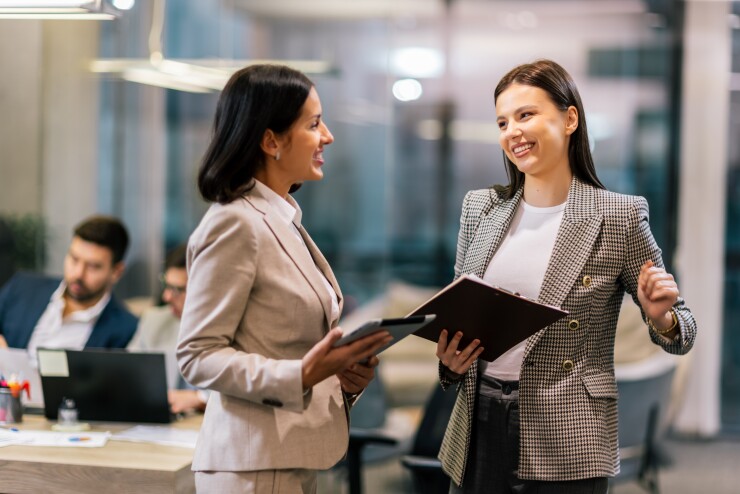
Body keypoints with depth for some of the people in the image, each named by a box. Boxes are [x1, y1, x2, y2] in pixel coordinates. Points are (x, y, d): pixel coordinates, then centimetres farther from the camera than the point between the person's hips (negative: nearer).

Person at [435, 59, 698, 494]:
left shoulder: (621, 217, -6)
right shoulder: (480, 208, 6)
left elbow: (680, 335, 2)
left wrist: (662, 317, -20)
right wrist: (450, 362, -5)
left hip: (566, 447, -4)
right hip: (479, 424, 4)